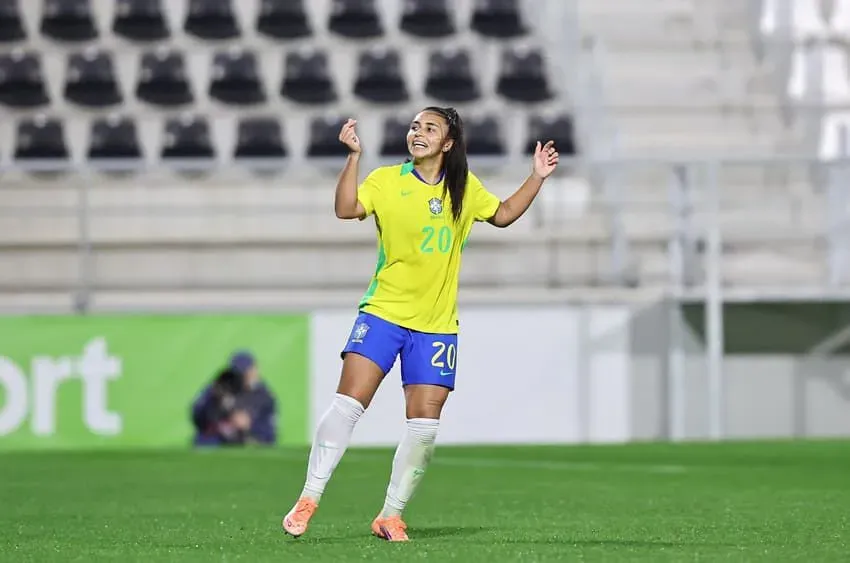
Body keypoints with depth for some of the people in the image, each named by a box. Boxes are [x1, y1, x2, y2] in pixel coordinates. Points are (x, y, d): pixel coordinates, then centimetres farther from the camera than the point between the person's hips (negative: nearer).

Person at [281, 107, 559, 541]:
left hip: (436, 324, 3)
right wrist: (353, 156, -26)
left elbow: (503, 215, 23)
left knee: (424, 422, -3)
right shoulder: (387, 180, -3)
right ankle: (308, 500, -7)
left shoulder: (465, 188, 8)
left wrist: (536, 177, 13)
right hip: (382, 312, -3)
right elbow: (346, 209, -18)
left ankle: (391, 517, 8)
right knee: (348, 403, -14)